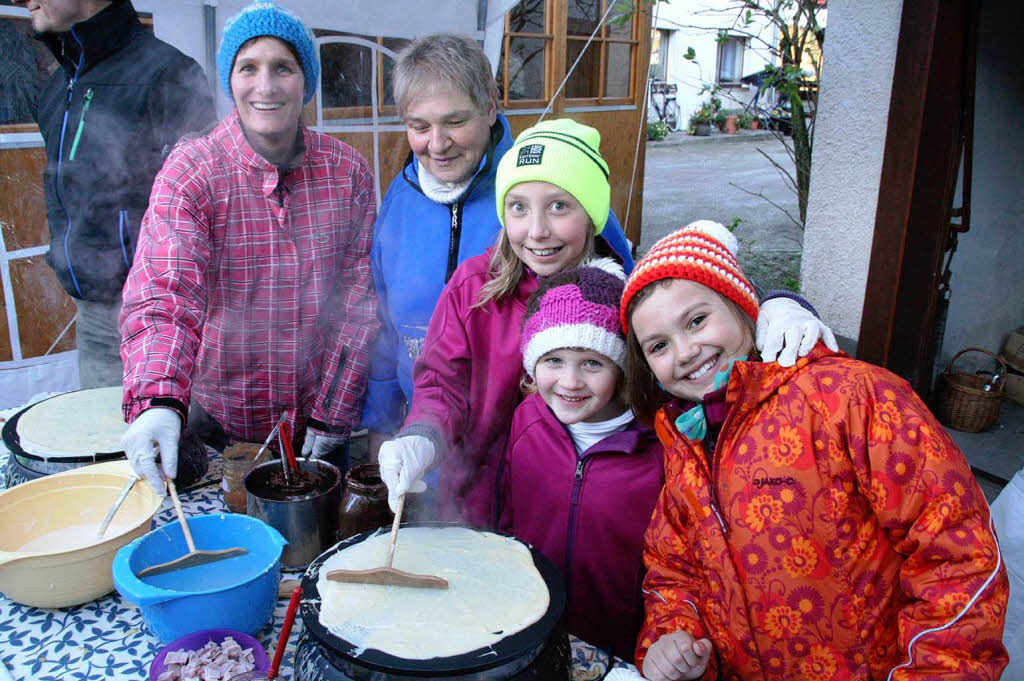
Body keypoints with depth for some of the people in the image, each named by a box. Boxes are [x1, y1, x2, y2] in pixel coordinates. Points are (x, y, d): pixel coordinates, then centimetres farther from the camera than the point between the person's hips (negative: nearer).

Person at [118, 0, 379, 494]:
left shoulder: (347, 170, -6)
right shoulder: (191, 171, -13)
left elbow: (360, 299, -4)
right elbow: (164, 293, -27)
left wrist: (335, 410, -7)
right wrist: (157, 403, -44)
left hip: (318, 425, 2)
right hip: (222, 416, -1)